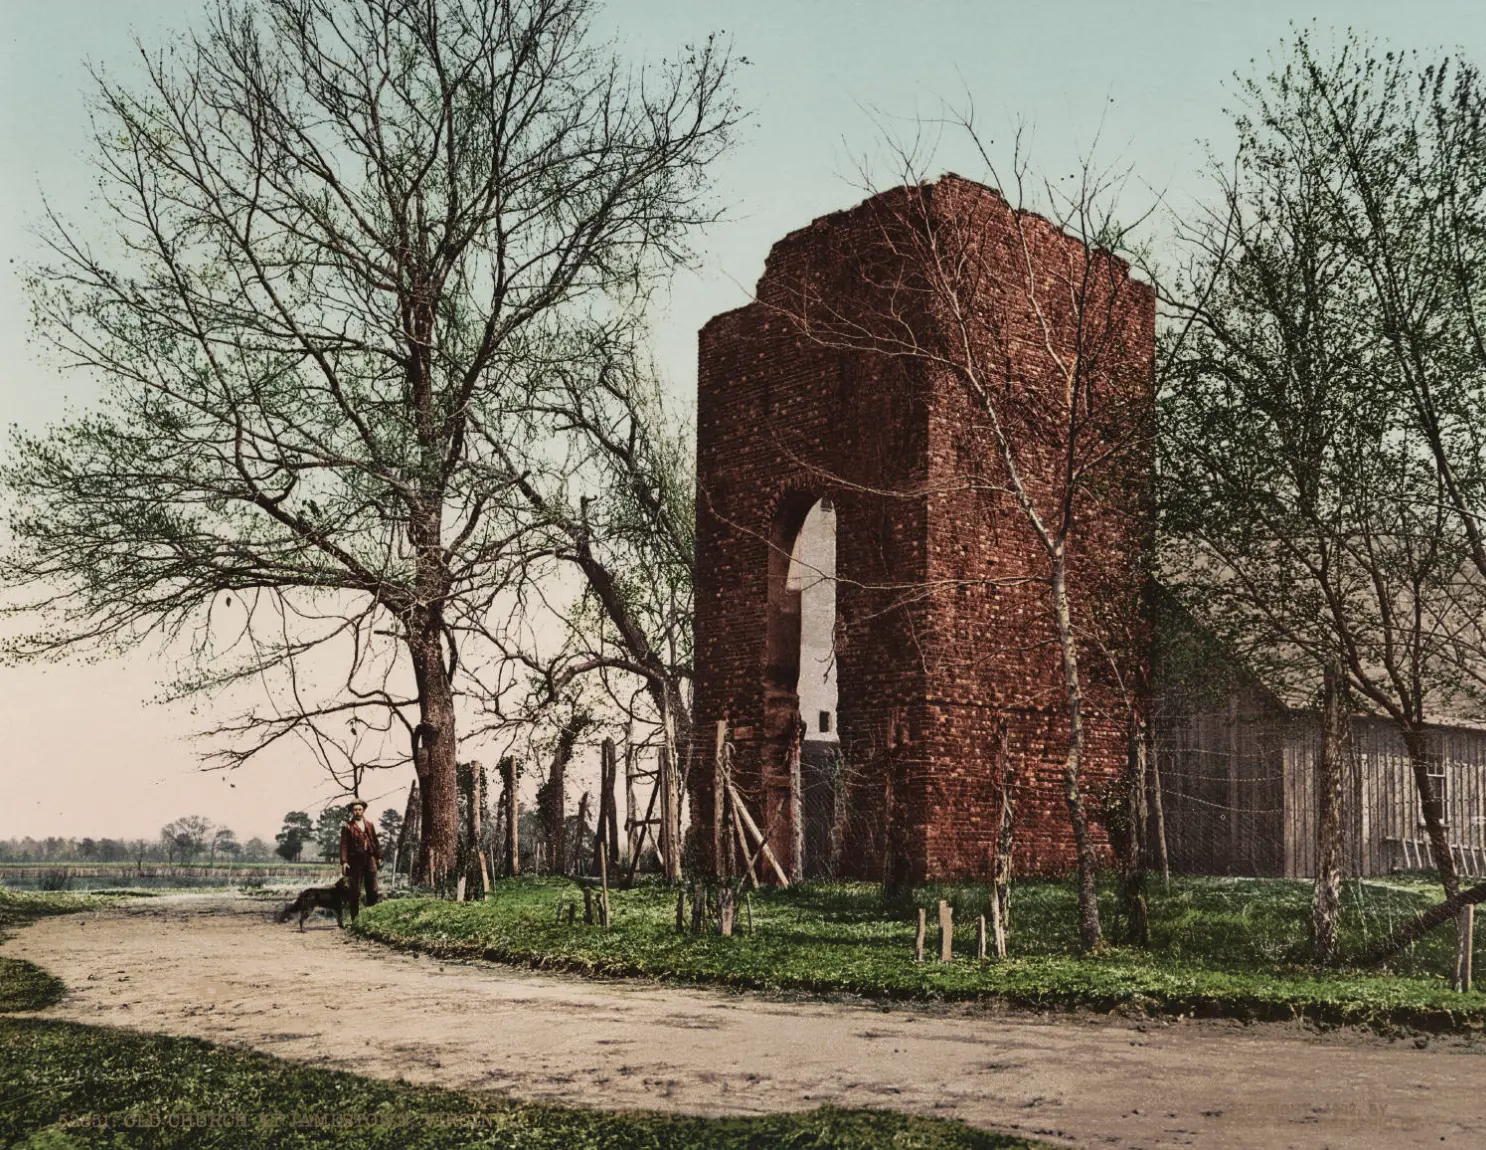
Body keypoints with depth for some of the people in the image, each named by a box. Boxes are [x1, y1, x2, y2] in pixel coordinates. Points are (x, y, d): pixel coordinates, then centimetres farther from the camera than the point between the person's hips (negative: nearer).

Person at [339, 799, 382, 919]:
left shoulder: (370, 826, 15)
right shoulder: (347, 827, 2)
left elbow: (376, 842, 17)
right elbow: (344, 845, -5)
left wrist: (379, 857, 10)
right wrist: (344, 862, -14)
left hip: (370, 860, 3)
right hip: (355, 861, -3)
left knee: (372, 890, 0)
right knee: (355, 892, 1)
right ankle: (355, 918, 6)